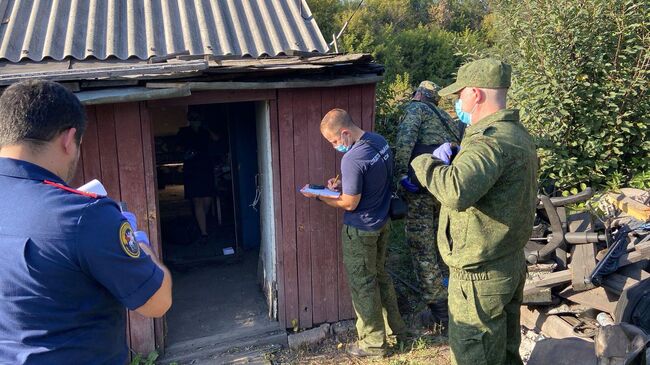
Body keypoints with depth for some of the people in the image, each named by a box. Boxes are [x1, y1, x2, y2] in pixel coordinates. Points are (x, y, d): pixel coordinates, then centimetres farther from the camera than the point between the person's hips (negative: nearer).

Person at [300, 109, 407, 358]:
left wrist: (318, 195, -10)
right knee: (380, 275, 23)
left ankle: (373, 342, 21)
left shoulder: (352, 160, -28)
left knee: (363, 285, 7)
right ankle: (394, 327, 36)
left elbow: (349, 204, -21)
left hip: (360, 230, -9)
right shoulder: (379, 141, -1)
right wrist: (344, 183, 2)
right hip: (383, 222, 9)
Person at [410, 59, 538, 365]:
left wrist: (426, 163, -25)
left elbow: (456, 192, -43)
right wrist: (452, 161, -1)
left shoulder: (491, 141, -26)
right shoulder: (516, 133, 8)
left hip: (481, 276, -10)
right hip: (511, 265, 10)